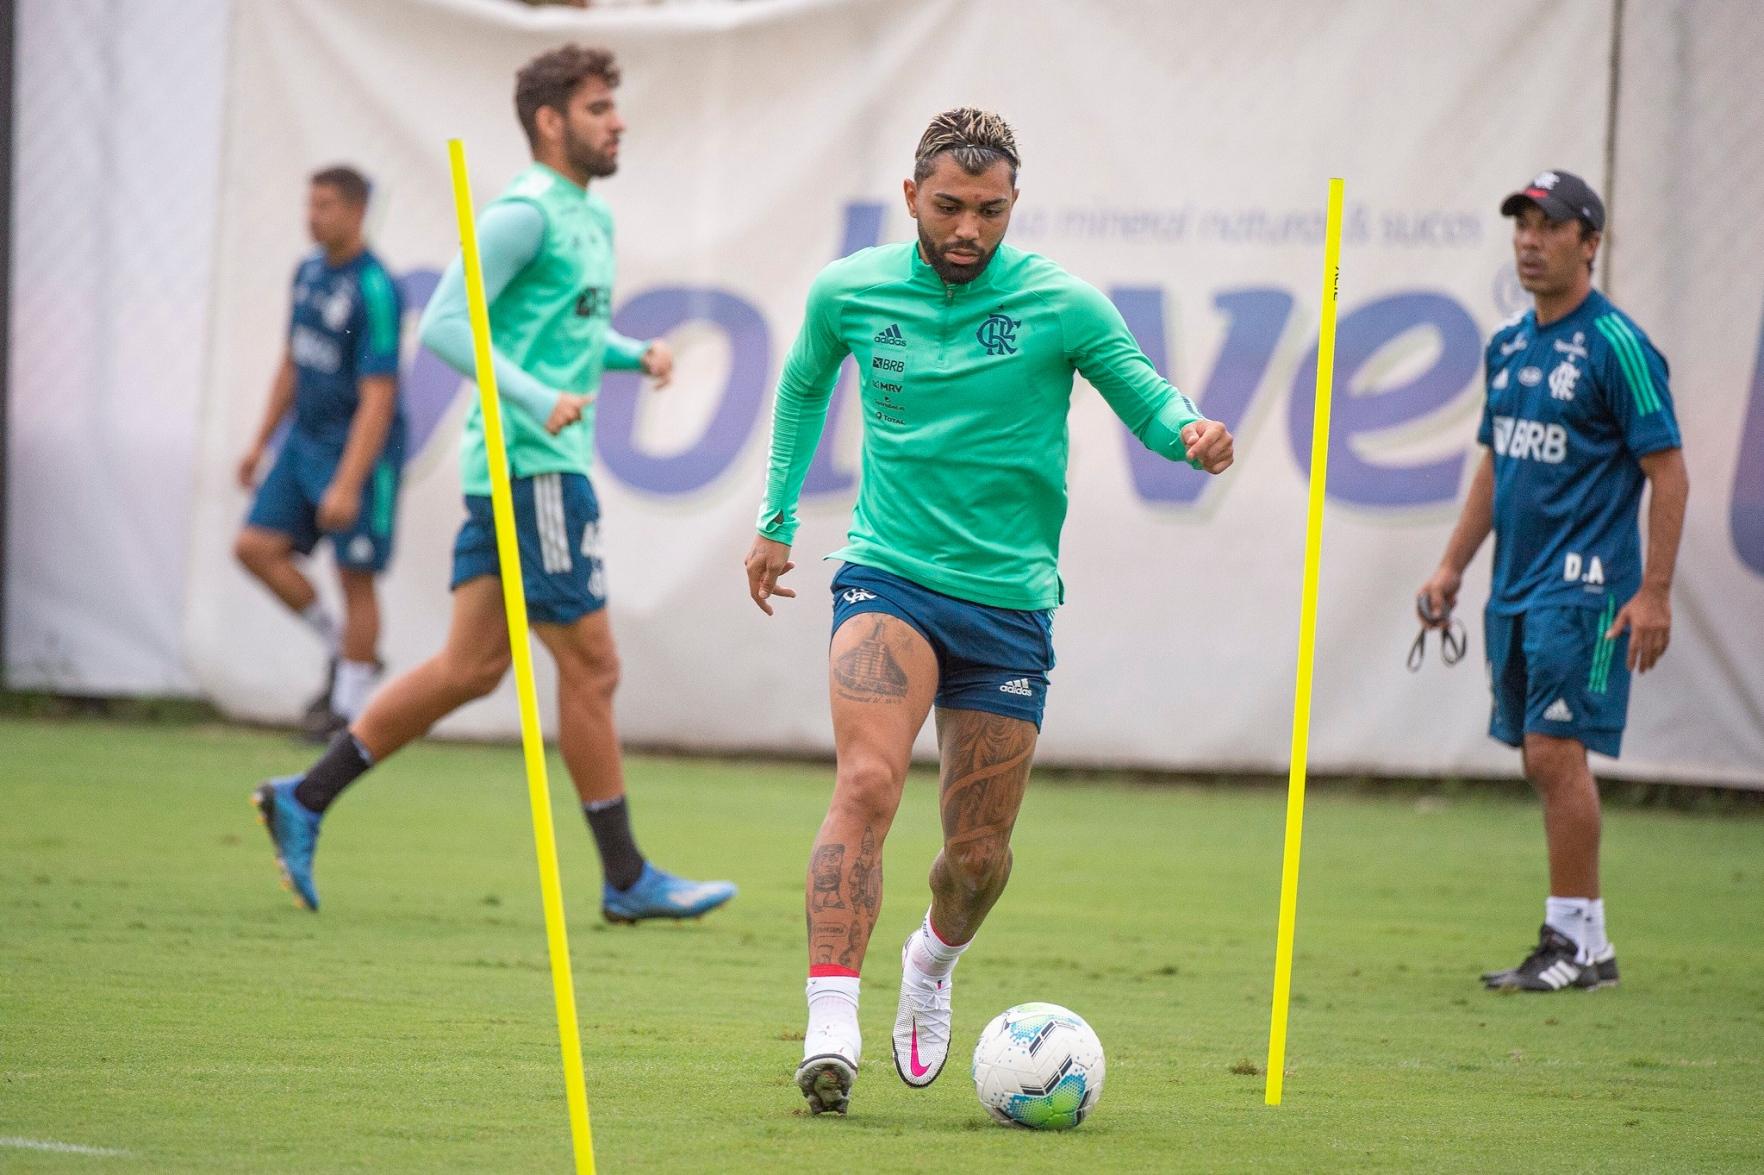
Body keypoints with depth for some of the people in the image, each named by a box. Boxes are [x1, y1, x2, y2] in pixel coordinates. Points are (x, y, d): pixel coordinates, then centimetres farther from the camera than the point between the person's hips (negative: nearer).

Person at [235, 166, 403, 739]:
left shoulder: (375, 290, -19)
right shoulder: (309, 271, 7)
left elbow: (377, 397, -21)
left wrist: (347, 485, -24)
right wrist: (260, 442, 21)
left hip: (359, 451, -8)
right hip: (305, 441, 8)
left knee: (355, 578, -1)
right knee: (256, 547, 1)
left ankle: (349, 705, 10)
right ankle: (341, 648, 17)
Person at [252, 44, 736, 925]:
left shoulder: (592, 217, 18)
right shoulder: (524, 214, -11)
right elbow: (444, 324, -17)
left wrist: (636, 354, 11)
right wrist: (539, 400, -25)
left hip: (540, 465, 10)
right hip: (530, 466, -10)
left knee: (472, 667, 9)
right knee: (589, 664, -4)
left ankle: (303, 800, 14)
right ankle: (626, 879, 3)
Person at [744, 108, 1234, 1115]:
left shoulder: (1062, 306, -6)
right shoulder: (850, 293, 0)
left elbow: (1148, 400, 0)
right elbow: (804, 386, 20)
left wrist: (1190, 433, -24)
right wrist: (777, 518, 22)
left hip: (1010, 597, 0)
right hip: (888, 577, 0)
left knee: (980, 856, 6)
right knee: (867, 784, -25)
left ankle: (933, 962, 42)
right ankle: (832, 1028, -30)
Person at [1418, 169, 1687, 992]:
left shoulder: (1616, 345, -10)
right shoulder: (1508, 346, 13)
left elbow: (1668, 473, -11)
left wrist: (1654, 593, -17)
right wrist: (1453, 567, 19)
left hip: (1584, 586, -8)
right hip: (1515, 586, 8)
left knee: (1556, 750, -12)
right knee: (1541, 761, 8)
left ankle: (1578, 941, -5)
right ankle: (1580, 939, 15)